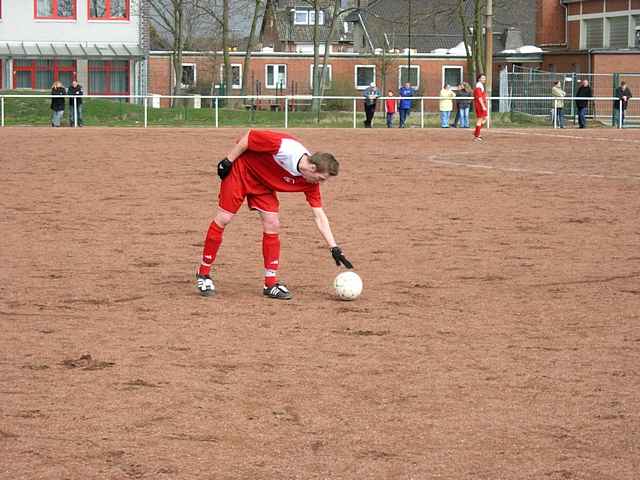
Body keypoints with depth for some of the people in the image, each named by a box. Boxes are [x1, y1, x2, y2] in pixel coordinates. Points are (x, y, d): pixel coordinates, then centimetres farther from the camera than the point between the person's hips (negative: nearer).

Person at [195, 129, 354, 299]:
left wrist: (334, 248, -14)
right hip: (241, 169, -5)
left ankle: (271, 284, 0)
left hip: (263, 182, 5)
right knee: (223, 218, -7)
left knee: (272, 224, -7)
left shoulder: (310, 182, -16)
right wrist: (228, 161, -18)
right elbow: (248, 137, -25)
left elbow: (319, 216, -11)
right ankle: (203, 275, 6)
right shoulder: (283, 146, -36)